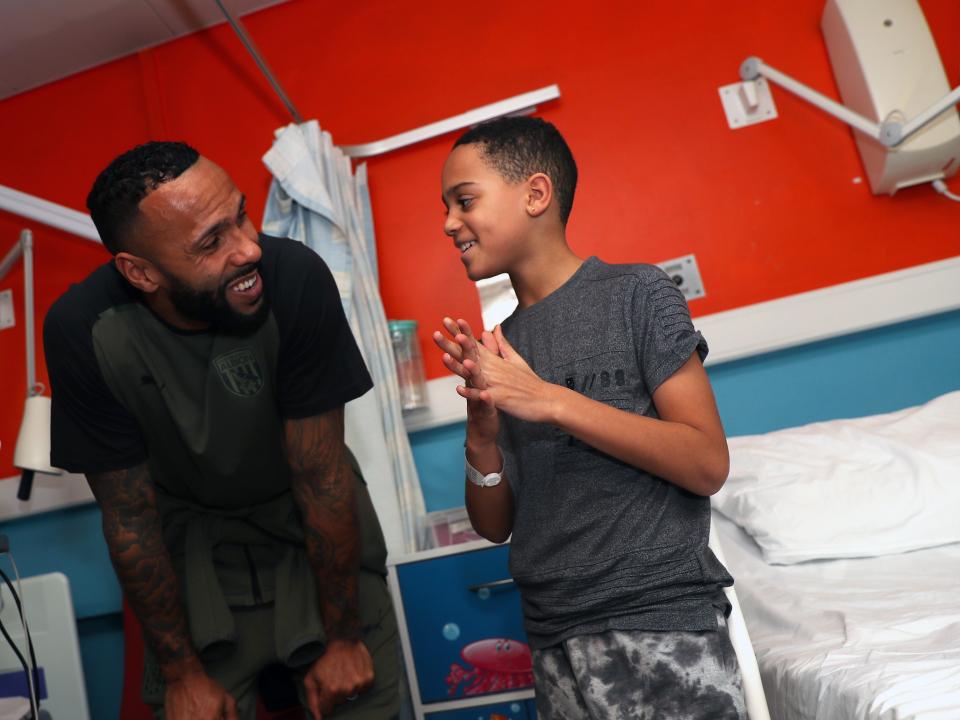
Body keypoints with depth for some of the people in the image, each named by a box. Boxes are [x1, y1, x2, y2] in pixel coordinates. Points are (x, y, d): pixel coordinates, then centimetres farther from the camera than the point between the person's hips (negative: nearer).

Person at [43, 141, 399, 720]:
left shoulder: (295, 278, -30)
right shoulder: (83, 331, -24)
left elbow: (321, 477, -20)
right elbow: (128, 513, -12)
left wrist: (344, 638, -10)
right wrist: (181, 671, -4)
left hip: (311, 518, 0)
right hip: (192, 534, 1)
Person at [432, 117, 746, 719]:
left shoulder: (636, 293, -6)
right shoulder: (500, 347, 6)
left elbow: (708, 465, -13)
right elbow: (496, 526, 7)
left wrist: (552, 401, -18)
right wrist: (482, 438, -13)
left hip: (665, 626, -3)